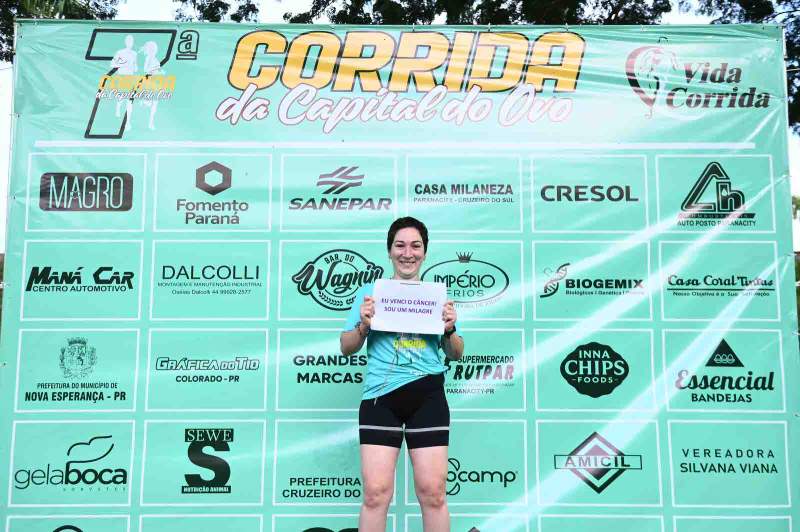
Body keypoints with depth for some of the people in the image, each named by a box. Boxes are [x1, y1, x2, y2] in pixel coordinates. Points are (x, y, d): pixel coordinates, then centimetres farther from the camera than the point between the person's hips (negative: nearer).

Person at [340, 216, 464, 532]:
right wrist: (363, 326, -8)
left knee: (432, 492, 1)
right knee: (376, 492, -3)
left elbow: (456, 355, 16)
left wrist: (449, 330, -4)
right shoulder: (370, 292, 10)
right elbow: (346, 349, 11)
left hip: (427, 396, 1)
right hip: (379, 395, -1)